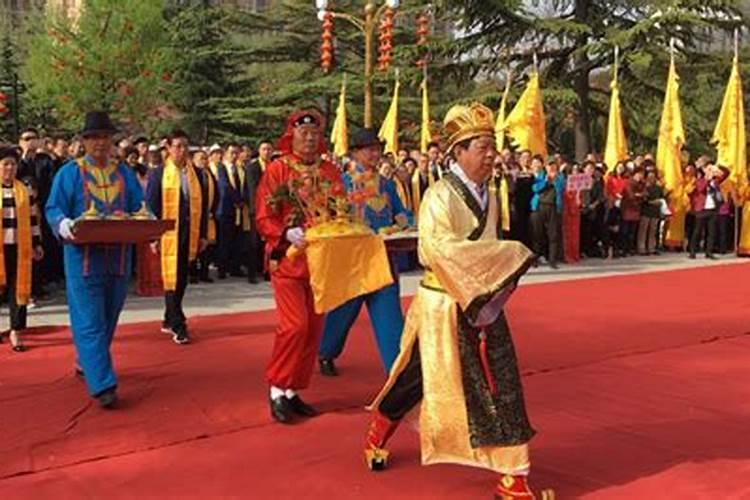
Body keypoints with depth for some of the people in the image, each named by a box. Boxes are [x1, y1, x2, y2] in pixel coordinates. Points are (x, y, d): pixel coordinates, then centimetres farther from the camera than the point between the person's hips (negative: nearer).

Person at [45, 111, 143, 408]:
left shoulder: (125, 173, 12)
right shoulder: (69, 173, 2)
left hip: (119, 257, 4)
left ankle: (87, 362, 35)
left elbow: (140, 207, 9)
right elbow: (54, 209, -2)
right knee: (90, 322, -7)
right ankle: (102, 384, -8)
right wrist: (64, 224, -24)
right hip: (84, 256, -4)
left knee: (108, 319, 14)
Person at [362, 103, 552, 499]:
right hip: (443, 306, -7)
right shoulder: (440, 195, -16)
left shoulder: (489, 199, 8)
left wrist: (507, 261, 0)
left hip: (480, 305, 7)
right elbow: (441, 247, -30)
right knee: (417, 379, 6)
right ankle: (377, 436, 32)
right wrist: (508, 254, -25)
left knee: (500, 387, 6)